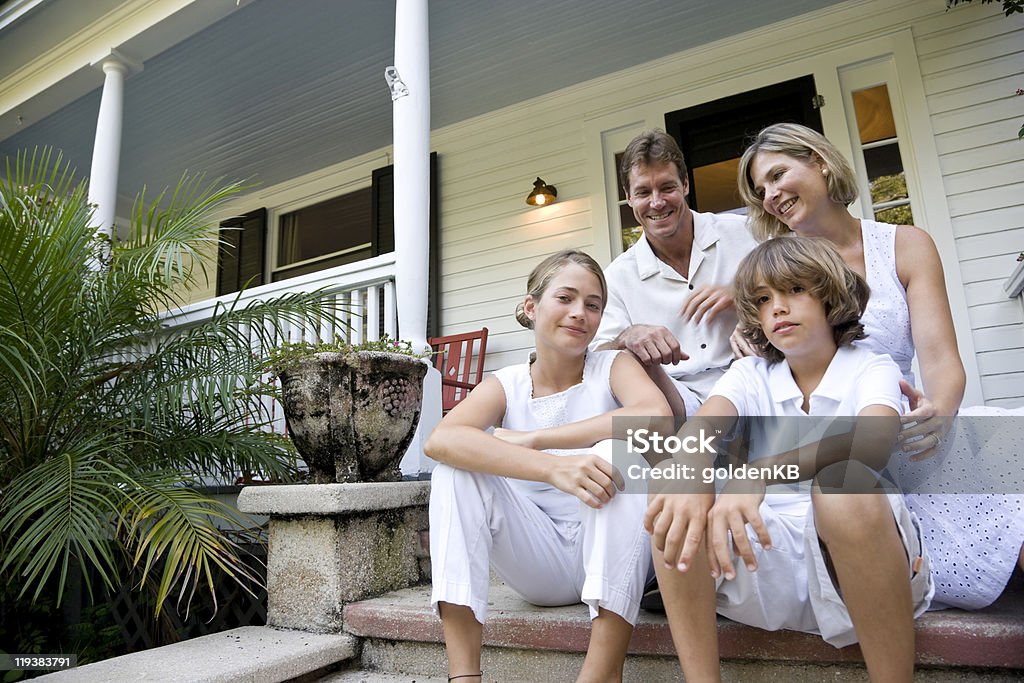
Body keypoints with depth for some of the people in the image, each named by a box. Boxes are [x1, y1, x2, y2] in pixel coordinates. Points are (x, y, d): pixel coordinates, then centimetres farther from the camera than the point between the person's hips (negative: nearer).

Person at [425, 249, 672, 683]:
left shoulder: (613, 366, -5)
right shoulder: (506, 385, -3)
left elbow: (658, 416, -30)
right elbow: (440, 440, -25)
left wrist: (531, 439, -27)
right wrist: (553, 468, -41)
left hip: (610, 556, -1)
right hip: (539, 568, 2)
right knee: (458, 463, -18)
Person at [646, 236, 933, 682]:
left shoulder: (872, 370, 1)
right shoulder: (751, 374, 9)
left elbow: (874, 442, -24)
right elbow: (702, 425, -14)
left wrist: (759, 473, -42)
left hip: (861, 557, -2)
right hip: (766, 553, 3)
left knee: (844, 486, -34)